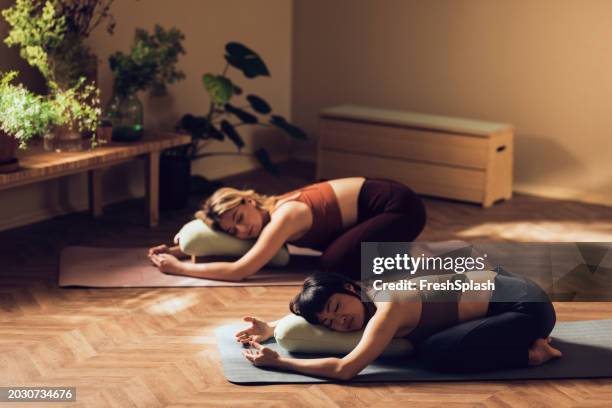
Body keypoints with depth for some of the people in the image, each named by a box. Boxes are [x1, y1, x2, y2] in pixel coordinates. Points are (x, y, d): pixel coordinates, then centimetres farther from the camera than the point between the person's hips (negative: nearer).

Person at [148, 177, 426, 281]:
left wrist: (178, 267, -18)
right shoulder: (270, 209, 1)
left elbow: (238, 271, -26)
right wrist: (177, 250, 4)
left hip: (398, 206, -9)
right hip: (378, 199, 9)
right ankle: (399, 253, 20)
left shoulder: (283, 217, -24)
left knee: (334, 264, -20)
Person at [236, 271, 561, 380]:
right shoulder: (374, 296, 2)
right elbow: (301, 317, 18)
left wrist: (276, 361, -22)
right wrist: (270, 329, 3)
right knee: (423, 339, 23)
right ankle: (524, 340, 18)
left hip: (528, 307, -9)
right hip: (502, 288, 9)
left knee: (435, 354, -21)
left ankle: (530, 352, -6)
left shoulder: (388, 309, -23)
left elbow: (344, 369, -29)